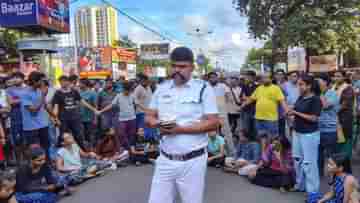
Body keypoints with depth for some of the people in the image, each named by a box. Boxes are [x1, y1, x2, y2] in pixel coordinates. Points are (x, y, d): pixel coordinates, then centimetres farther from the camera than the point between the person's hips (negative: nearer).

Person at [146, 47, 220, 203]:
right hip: (165, 159, 4)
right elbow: (149, 117, 11)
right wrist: (157, 123, -13)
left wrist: (180, 129, -19)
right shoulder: (161, 89, 8)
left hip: (192, 161, -3)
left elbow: (213, 123, -10)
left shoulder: (203, 89, -5)